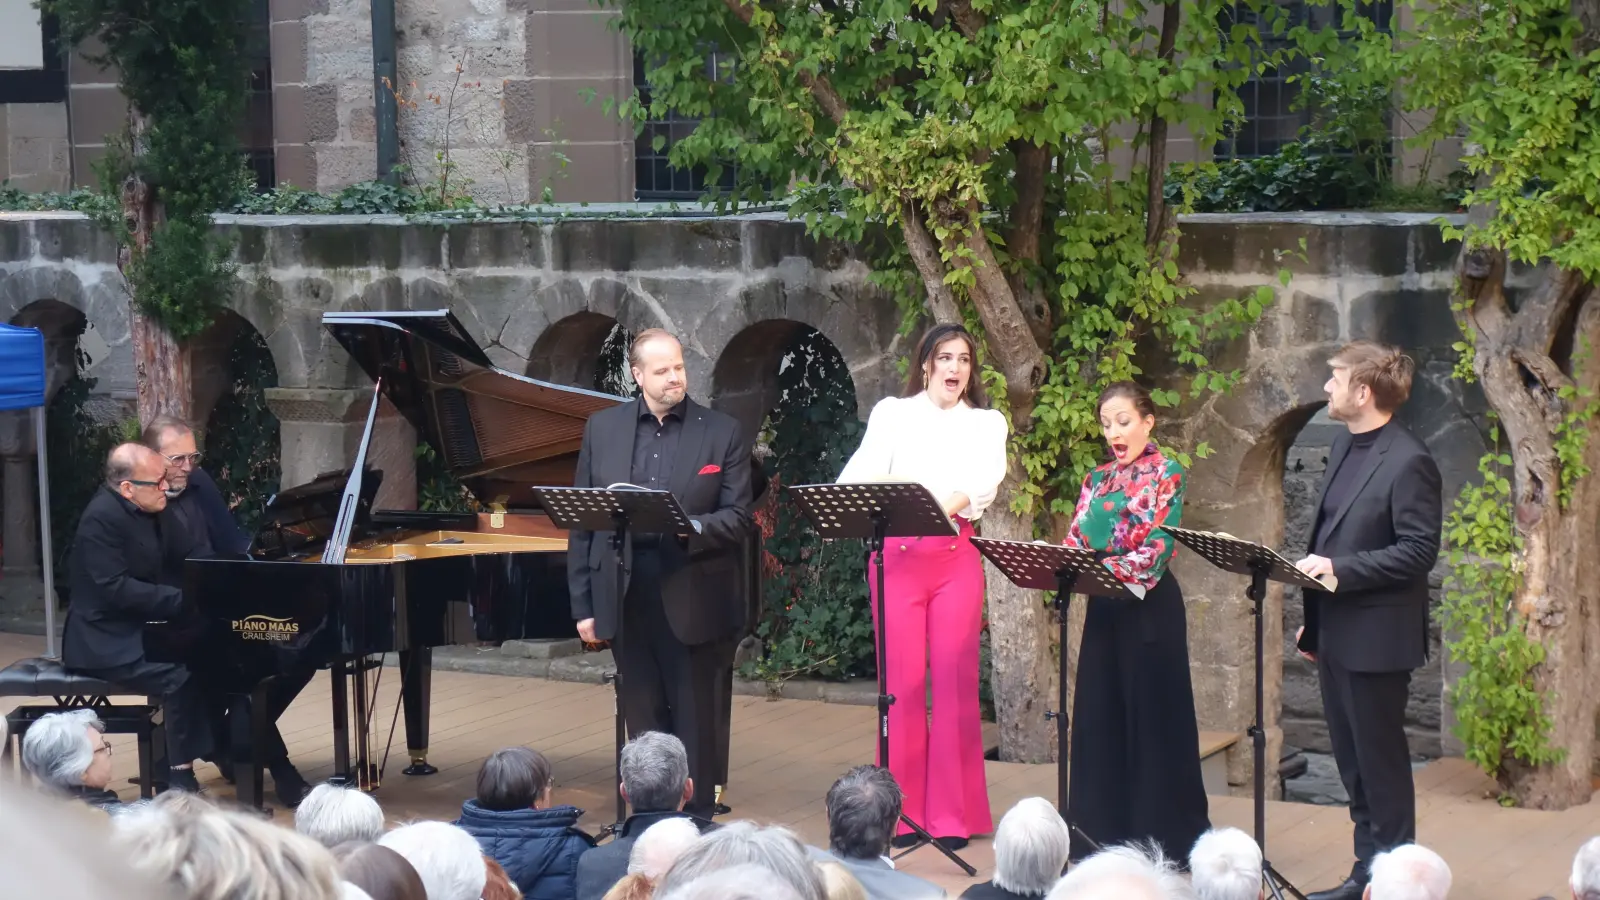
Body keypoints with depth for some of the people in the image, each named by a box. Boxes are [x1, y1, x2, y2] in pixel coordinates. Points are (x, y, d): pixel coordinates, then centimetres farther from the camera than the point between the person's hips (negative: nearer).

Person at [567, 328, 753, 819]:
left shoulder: (723, 433, 2)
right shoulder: (602, 428, 8)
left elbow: (737, 519, -2)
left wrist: (692, 527, -22)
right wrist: (583, 603, 3)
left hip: (694, 601, -2)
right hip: (626, 599, 2)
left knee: (695, 722, 4)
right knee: (644, 722, 8)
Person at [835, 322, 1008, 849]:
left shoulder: (986, 424, 13)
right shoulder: (892, 414, 11)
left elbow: (983, 483, -7)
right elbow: (863, 474, -3)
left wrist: (950, 504, -28)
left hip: (956, 556, 1)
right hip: (896, 554, -1)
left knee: (955, 680, -3)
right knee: (901, 682, -1)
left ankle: (953, 813, 4)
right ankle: (903, 812, 7)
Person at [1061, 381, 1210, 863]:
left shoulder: (1166, 474, -5)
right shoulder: (1097, 479, 14)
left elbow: (1156, 550, -15)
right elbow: (1074, 542, 7)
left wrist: (1104, 568, -25)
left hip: (1149, 607, -6)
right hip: (1104, 607, 6)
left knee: (1153, 714, -2)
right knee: (1100, 715, 8)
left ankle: (1162, 832, 5)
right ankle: (1104, 831, 16)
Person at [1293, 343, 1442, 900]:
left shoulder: (1408, 463, -16)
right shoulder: (1345, 447, 12)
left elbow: (1419, 551, -19)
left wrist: (1341, 570, -24)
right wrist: (1312, 621, 18)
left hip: (1376, 638, -9)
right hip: (1335, 634, 9)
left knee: (1381, 760, 0)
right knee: (1352, 761, 14)